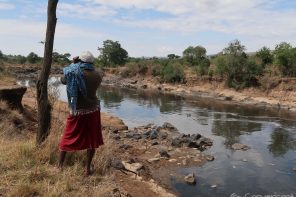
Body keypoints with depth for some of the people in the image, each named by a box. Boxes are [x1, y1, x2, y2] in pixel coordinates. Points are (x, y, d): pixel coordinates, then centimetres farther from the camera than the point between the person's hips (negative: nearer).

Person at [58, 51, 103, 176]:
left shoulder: (74, 73, -11)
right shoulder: (97, 75, -3)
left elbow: (63, 80, 7)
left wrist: (73, 65, 11)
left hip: (77, 111, -1)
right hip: (93, 110, 2)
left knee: (68, 137, 13)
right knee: (92, 139, 11)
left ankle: (60, 165, 24)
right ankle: (87, 168, 16)